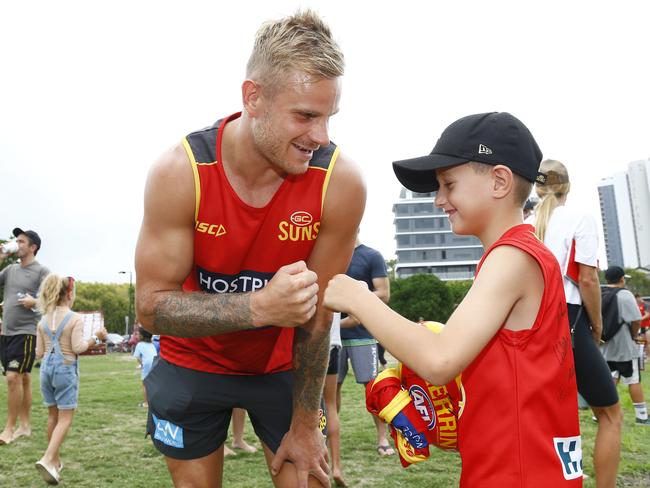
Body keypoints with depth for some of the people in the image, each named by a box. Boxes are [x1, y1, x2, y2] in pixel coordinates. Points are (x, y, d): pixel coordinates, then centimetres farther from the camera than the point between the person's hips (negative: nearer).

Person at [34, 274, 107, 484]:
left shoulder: (43, 321, 7)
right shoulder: (75, 318, -9)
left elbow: (39, 353, 8)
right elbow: (78, 347, -15)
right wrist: (96, 337, -2)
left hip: (46, 368, 6)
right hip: (66, 369, -6)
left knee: (53, 415, 16)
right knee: (65, 418, 0)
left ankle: (55, 460, 25)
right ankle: (48, 459, -16)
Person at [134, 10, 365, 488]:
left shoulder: (341, 182, -25)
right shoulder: (179, 172, -25)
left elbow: (318, 310, -16)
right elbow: (152, 306, -22)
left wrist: (304, 423, -6)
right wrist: (259, 307, -39)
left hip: (283, 364, 0)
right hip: (193, 363, 1)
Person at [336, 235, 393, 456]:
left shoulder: (372, 256, -2)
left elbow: (384, 294, -8)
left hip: (362, 334, -5)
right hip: (334, 333, 5)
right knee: (331, 385, 9)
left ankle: (382, 438, 11)